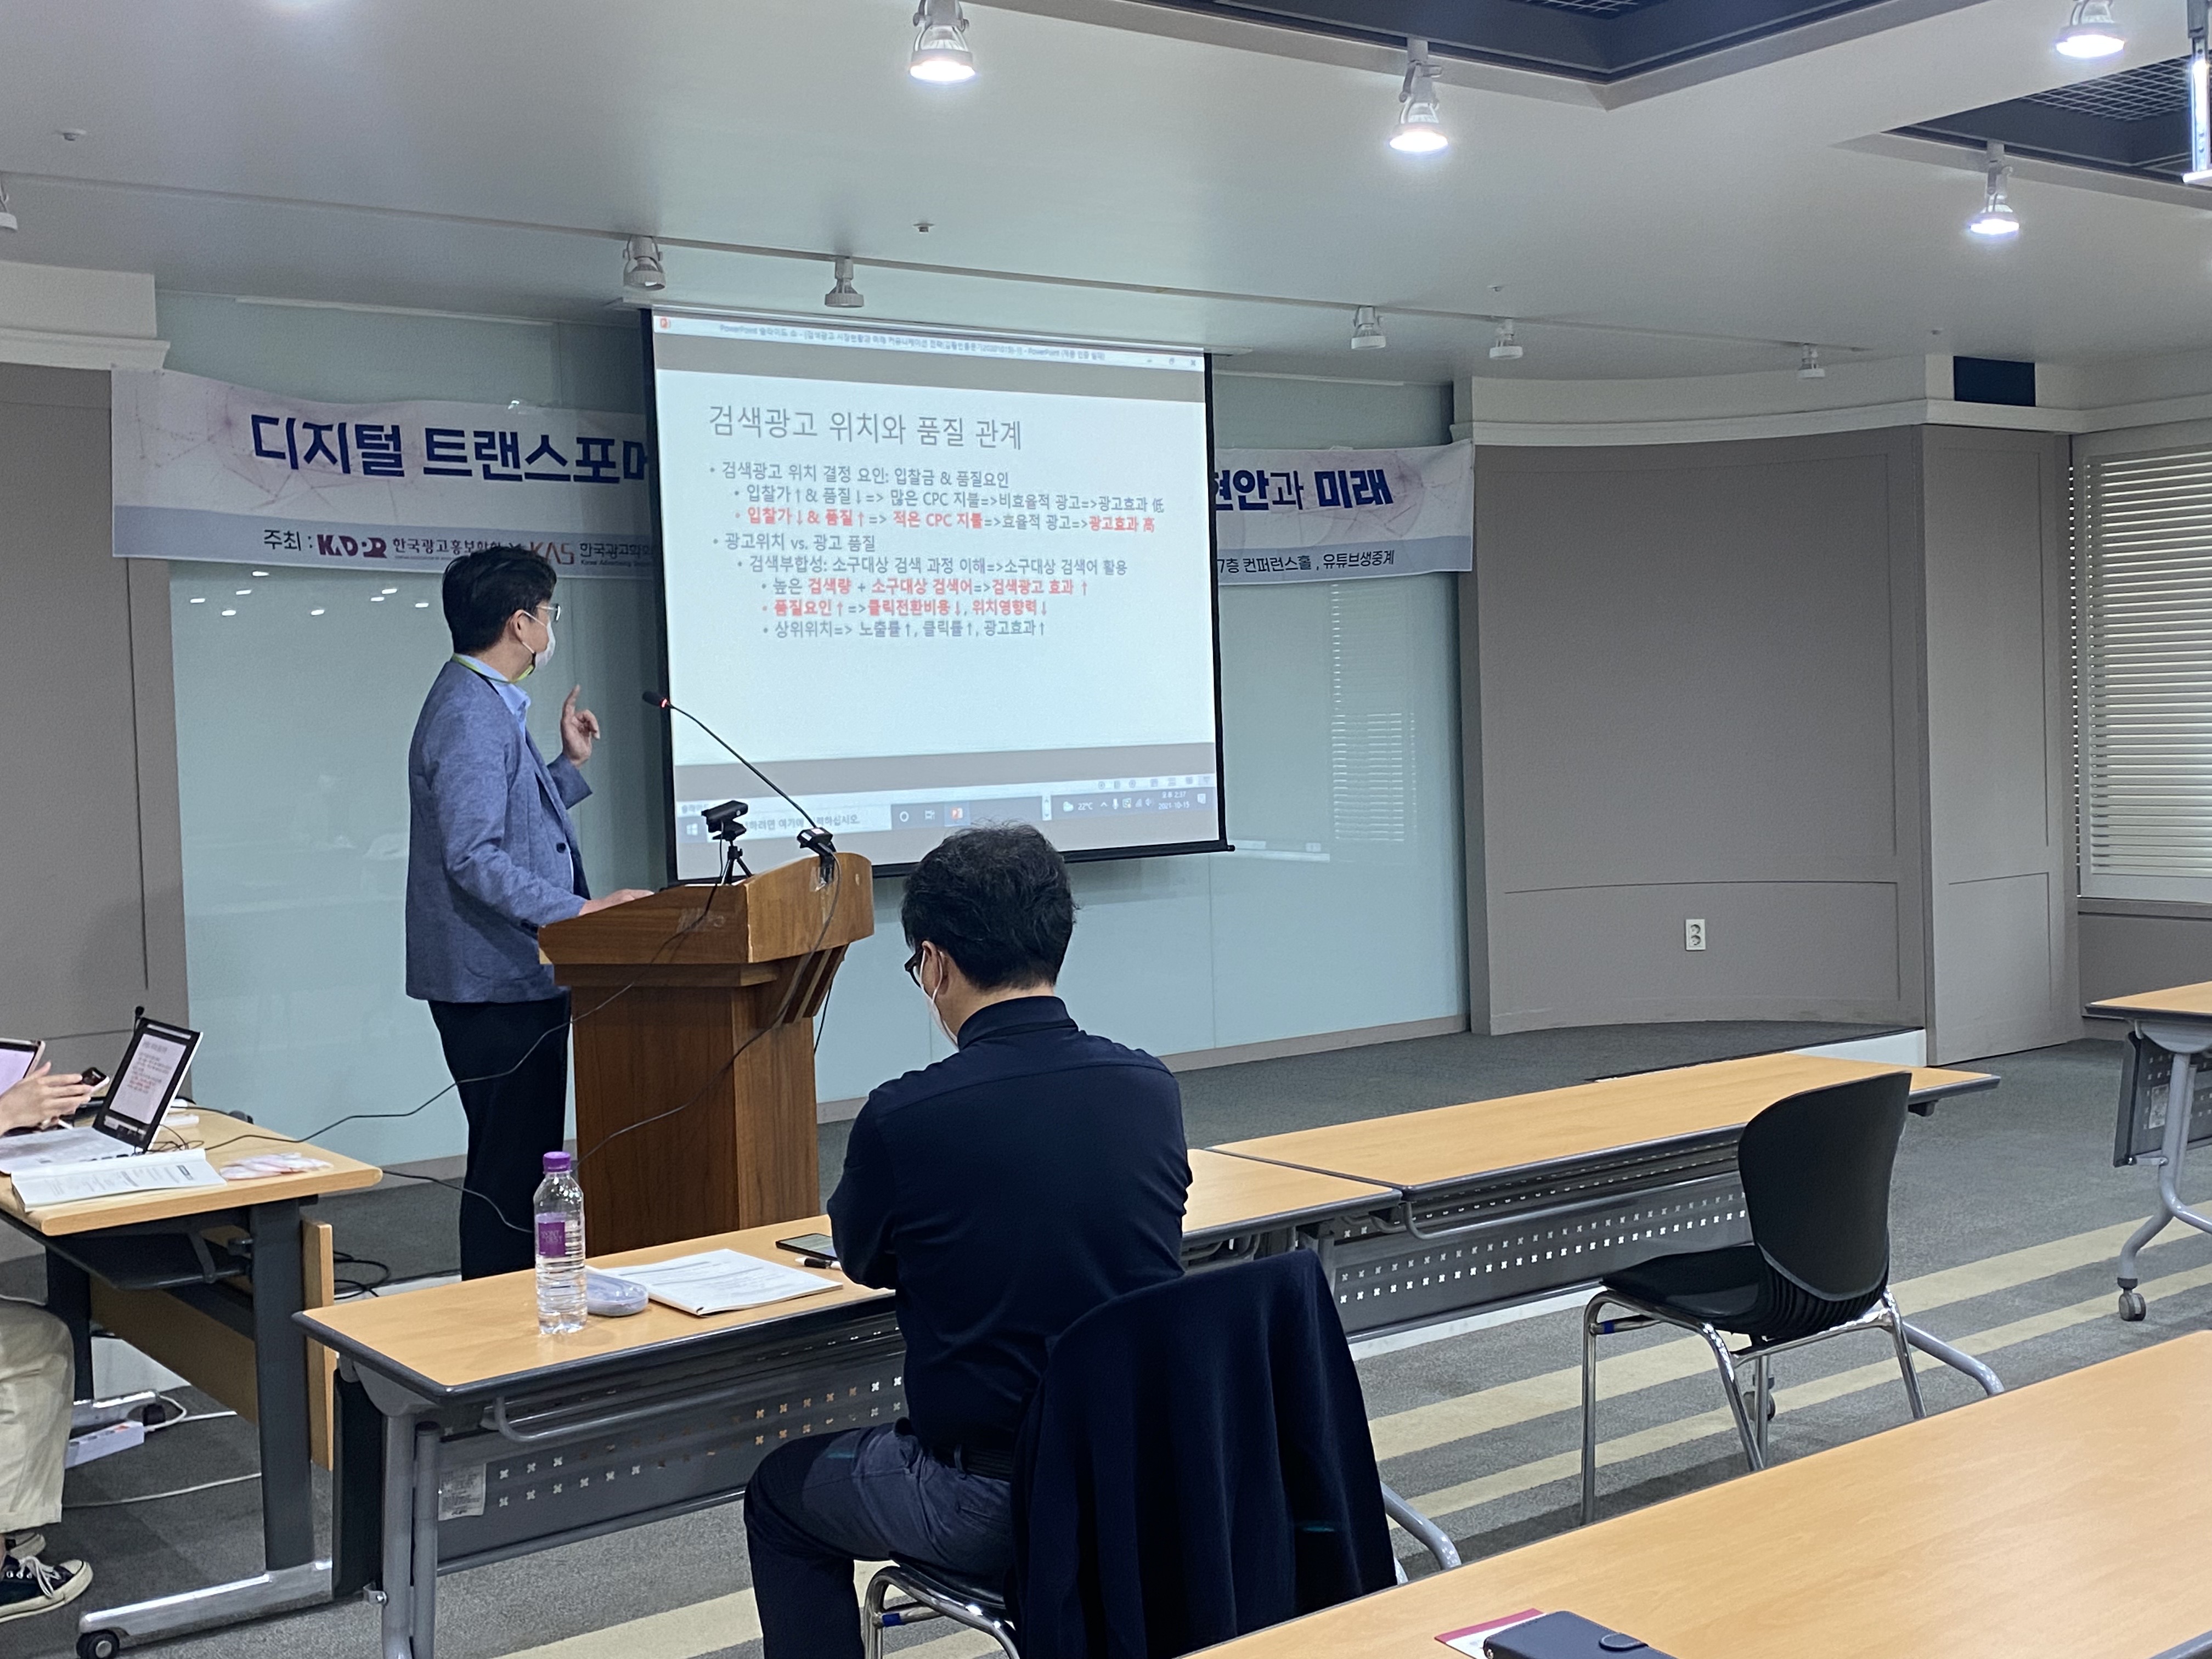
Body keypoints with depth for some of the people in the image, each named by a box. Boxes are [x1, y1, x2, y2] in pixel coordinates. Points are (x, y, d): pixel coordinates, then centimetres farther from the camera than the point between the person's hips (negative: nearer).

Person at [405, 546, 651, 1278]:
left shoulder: (495, 706, 16)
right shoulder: (470, 714, -17)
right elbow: (474, 858, -24)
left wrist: (571, 764, 20)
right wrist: (580, 911, -25)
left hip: (519, 978, 11)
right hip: (497, 982, -11)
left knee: (528, 1160, 17)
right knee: (507, 1169, -5)